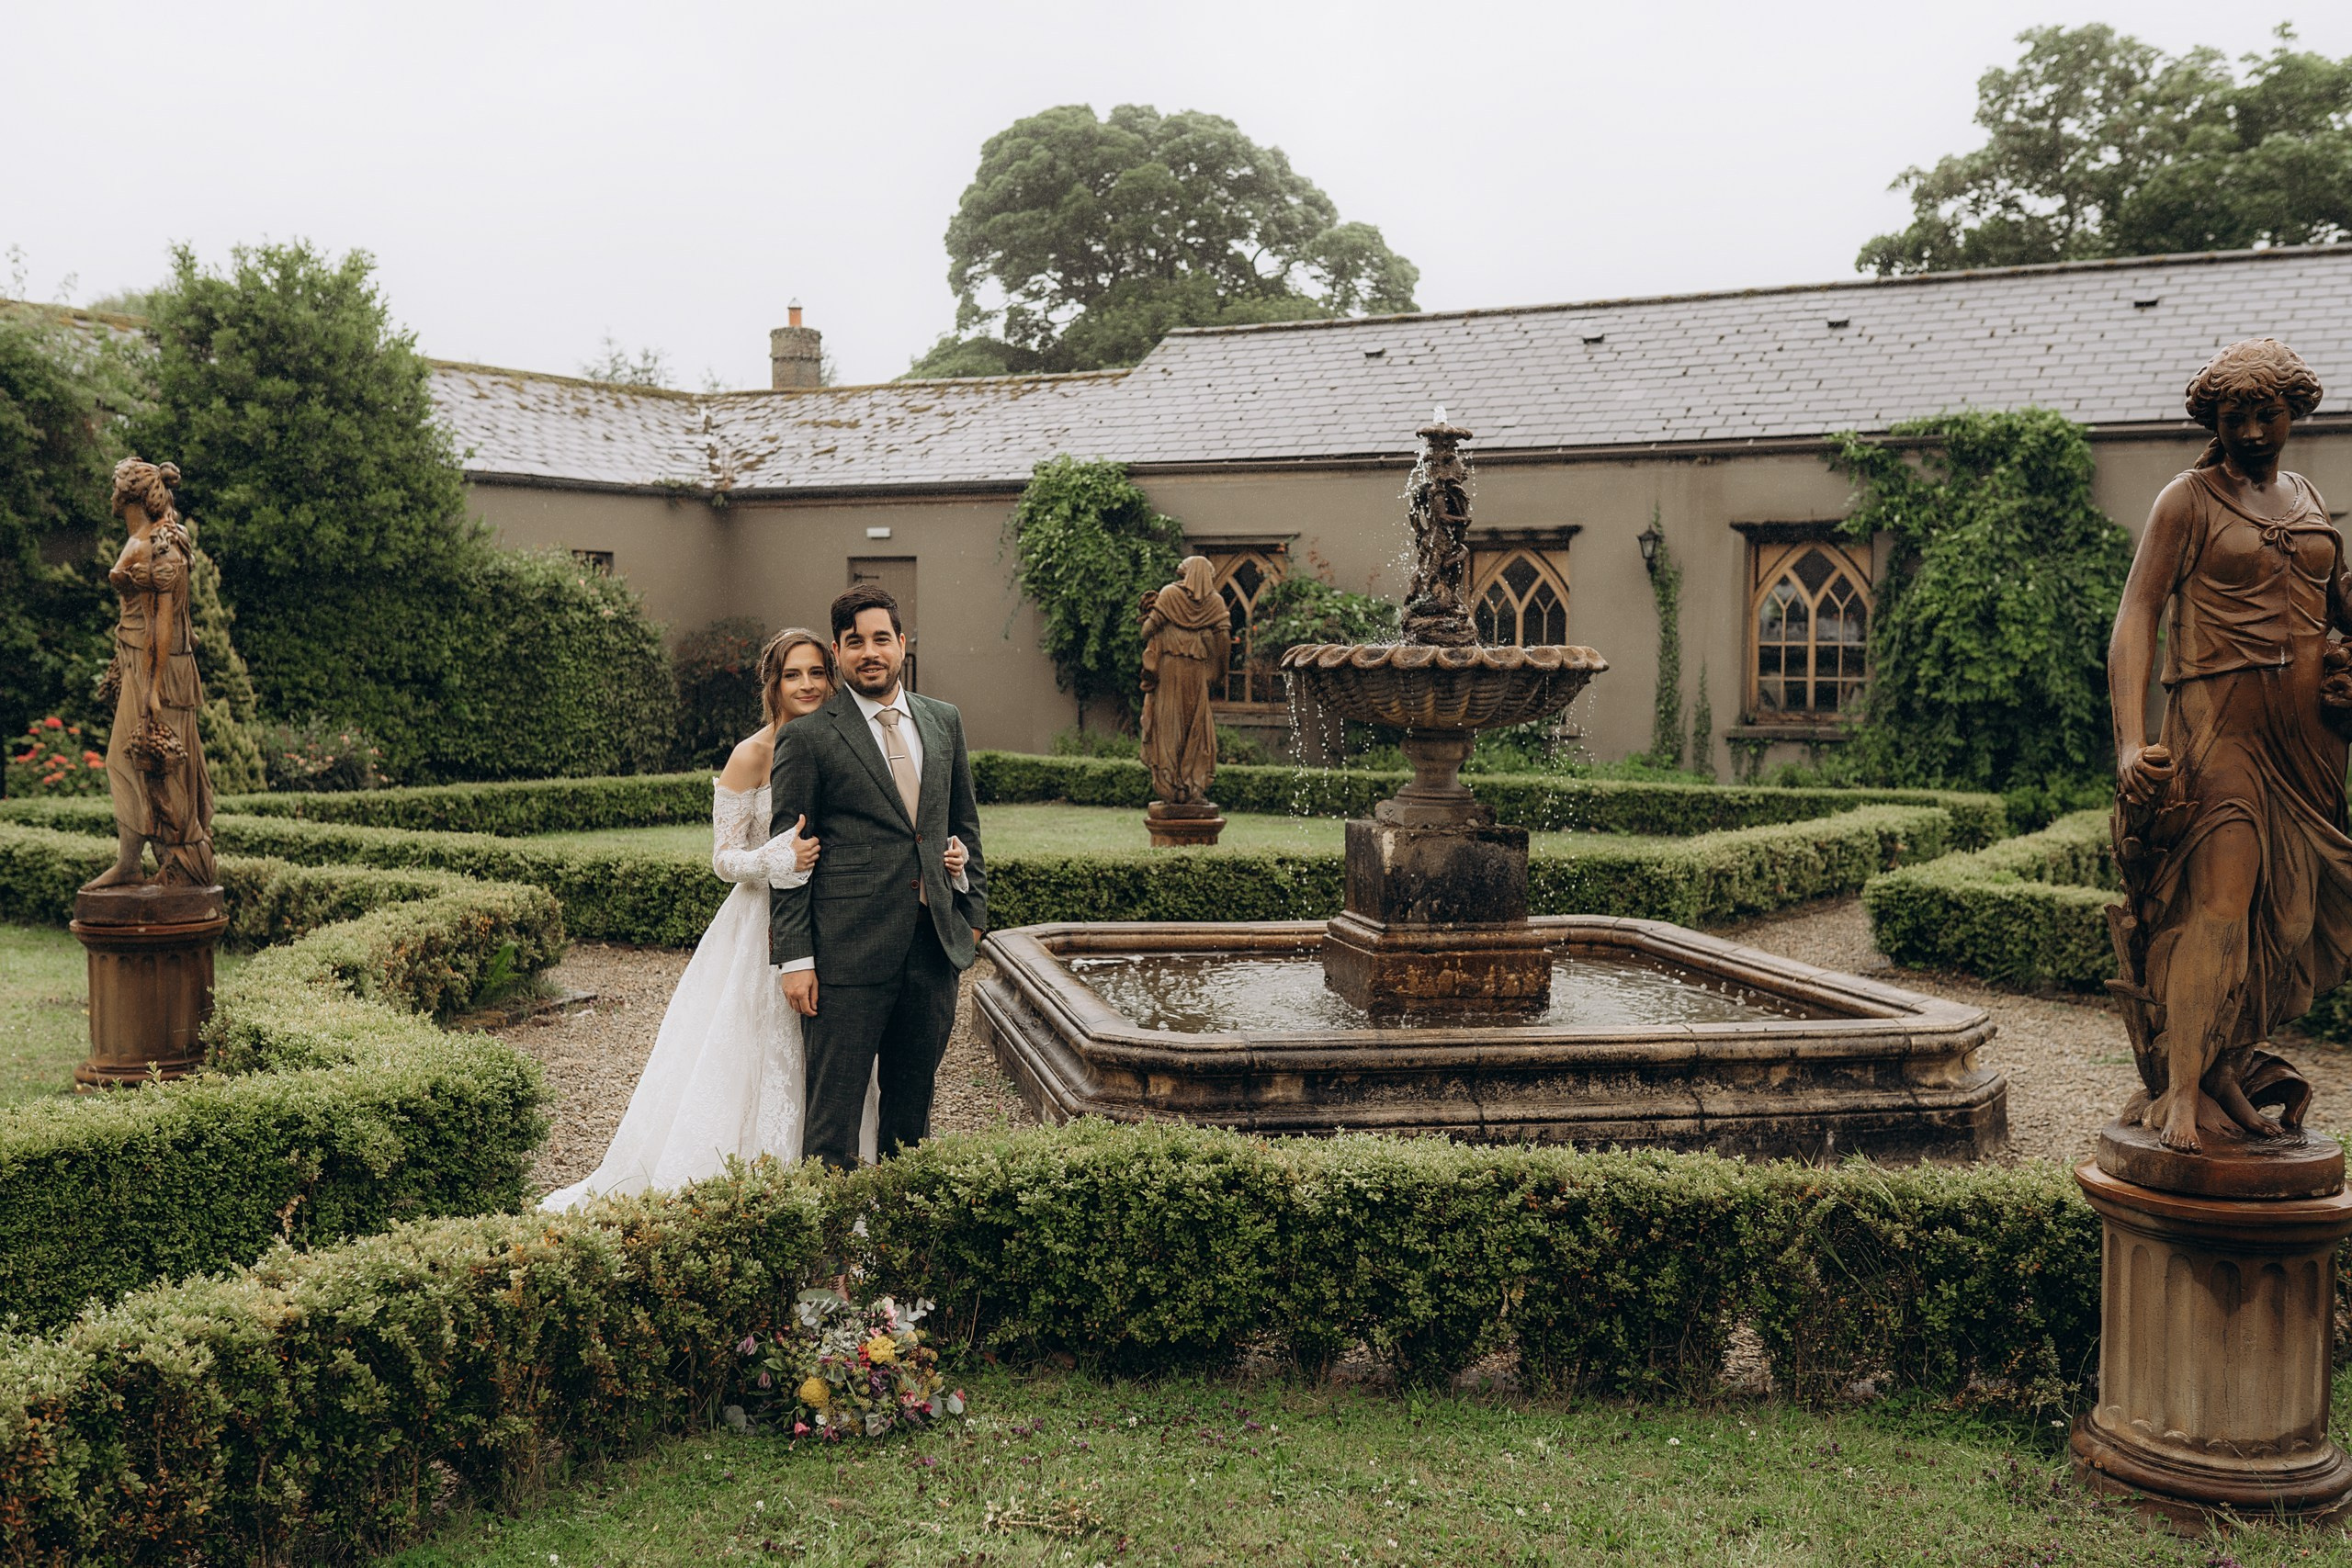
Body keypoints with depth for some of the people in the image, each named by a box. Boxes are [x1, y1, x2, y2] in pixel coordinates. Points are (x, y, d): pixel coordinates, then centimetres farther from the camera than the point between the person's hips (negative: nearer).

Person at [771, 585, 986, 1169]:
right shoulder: (809, 736, -4)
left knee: (914, 1093, 14)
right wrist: (794, 958, -9)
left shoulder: (945, 722, 12)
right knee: (836, 1099, -1)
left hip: (935, 942, 5)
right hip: (851, 945, -5)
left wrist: (973, 909, 14)